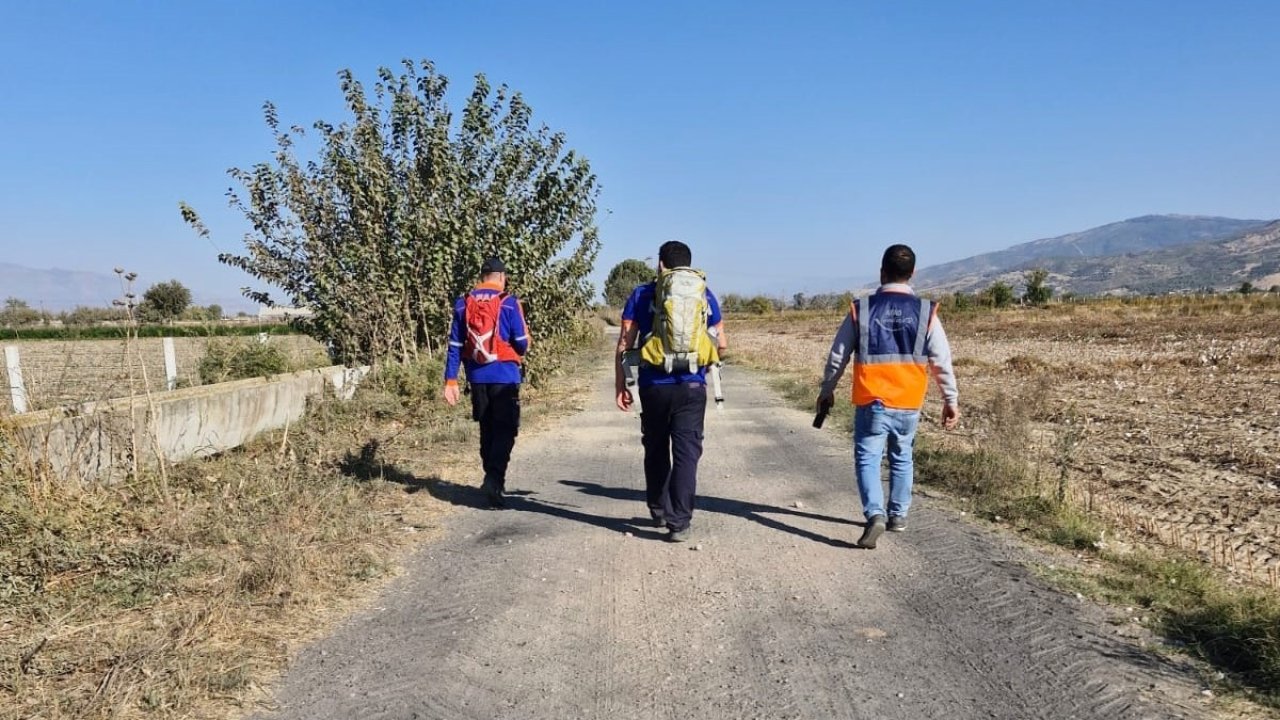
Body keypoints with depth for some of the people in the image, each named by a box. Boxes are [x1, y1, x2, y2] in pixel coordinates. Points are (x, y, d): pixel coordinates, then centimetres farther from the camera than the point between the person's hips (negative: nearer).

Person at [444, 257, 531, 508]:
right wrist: (520, 354, 15)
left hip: (477, 377, 4)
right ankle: (494, 479, -16)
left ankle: (494, 479, 25)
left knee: (487, 430, 16)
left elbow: (455, 345, 3)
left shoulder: (463, 303, 4)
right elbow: (522, 342, -8)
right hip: (504, 376, -4)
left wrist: (451, 380, 5)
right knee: (505, 430, 1)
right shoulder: (508, 302, -7)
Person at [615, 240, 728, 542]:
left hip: (653, 386, 0)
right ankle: (679, 523, -5)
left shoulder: (642, 294, 3)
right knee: (687, 453, 1)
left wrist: (620, 384, 5)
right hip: (692, 387, 0)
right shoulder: (705, 294, 7)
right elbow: (721, 343, 7)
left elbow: (625, 343, -1)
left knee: (656, 450, 17)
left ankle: (659, 512, 29)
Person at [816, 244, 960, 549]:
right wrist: (951, 400, 11)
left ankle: (875, 515, -16)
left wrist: (827, 390, 15)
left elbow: (838, 355, 2)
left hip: (871, 403, -2)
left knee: (867, 458, 3)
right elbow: (942, 361, 0)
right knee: (901, 458, 20)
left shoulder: (861, 309, -5)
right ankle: (898, 515, 29)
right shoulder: (926, 312, -3)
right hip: (908, 405, 2)